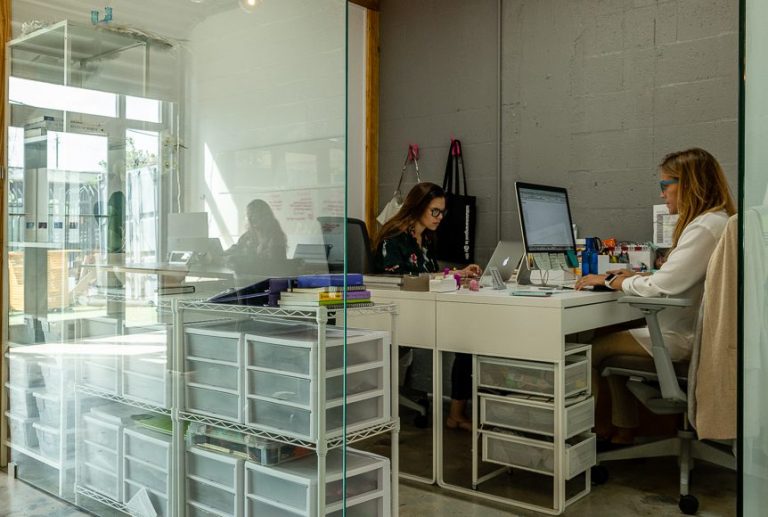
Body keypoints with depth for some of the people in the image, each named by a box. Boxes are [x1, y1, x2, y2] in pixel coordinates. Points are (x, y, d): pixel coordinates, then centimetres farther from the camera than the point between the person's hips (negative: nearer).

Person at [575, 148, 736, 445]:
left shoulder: (705, 227, -21)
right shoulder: (715, 221, 13)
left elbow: (662, 286, -24)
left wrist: (611, 281, -10)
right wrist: (635, 277, 9)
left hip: (681, 338, -10)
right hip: (687, 330, 10)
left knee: (591, 349, -4)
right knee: (613, 341, 19)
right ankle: (623, 430, 21)